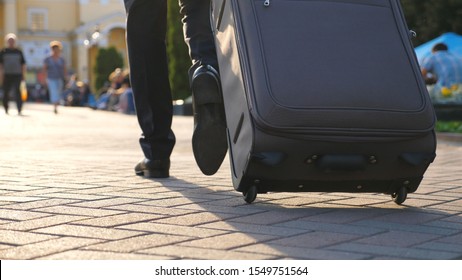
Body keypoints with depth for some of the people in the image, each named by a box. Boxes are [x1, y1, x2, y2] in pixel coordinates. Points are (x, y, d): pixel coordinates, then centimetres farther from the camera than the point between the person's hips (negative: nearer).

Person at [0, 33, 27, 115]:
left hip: (17, 75, 0)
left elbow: (23, 64, 12)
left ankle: (19, 110, -4)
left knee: (17, 92, -6)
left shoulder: (19, 52, 10)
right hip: (7, 75, 0)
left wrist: (23, 75, 6)